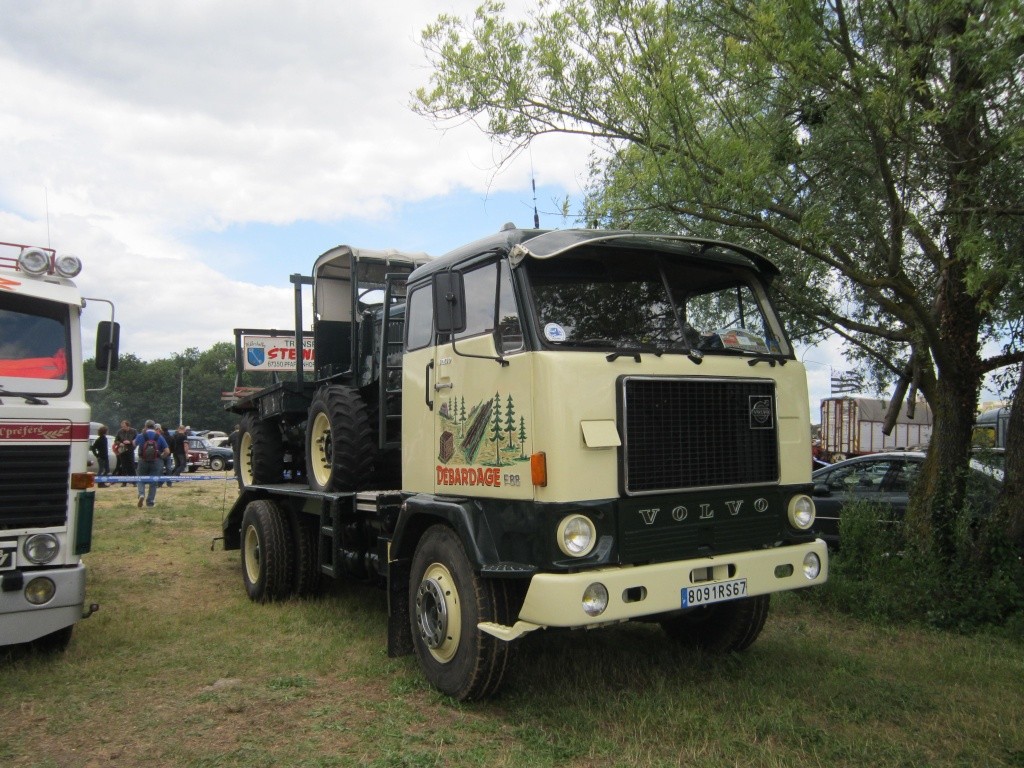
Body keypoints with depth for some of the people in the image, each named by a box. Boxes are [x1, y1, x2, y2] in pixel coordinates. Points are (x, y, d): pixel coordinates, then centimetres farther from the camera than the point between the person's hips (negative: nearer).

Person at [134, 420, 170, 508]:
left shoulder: (140, 436, -3)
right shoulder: (159, 437, -2)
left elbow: (134, 444, 19)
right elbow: (167, 451, -7)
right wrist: (161, 456, 11)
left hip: (143, 461, 0)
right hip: (156, 462, 0)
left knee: (141, 480, 16)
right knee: (153, 482, 8)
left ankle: (141, 494, -10)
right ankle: (150, 502, 8)